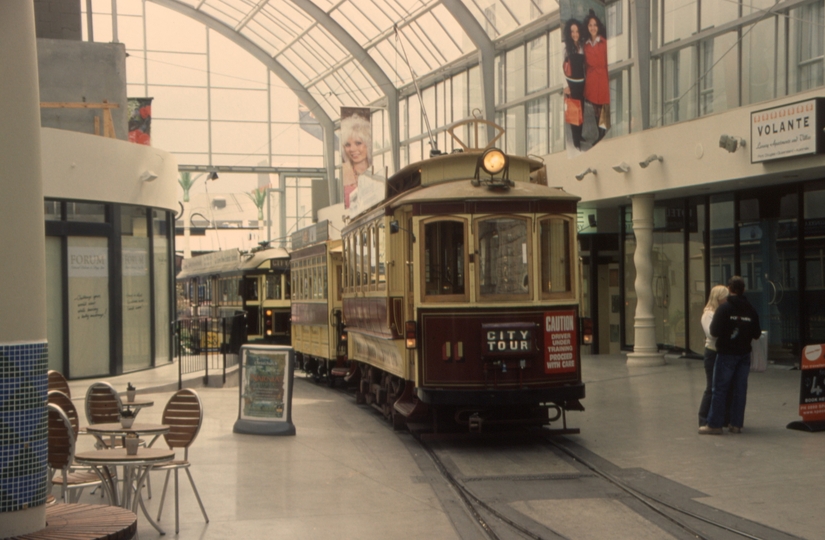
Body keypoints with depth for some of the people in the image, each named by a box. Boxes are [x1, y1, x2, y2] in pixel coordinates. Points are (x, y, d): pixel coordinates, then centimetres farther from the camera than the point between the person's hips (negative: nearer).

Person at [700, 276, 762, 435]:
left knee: (720, 389, 0)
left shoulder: (724, 308, -13)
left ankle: (714, 424, 0)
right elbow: (756, 334, 6)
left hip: (726, 354, -4)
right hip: (744, 354, 4)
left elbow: (714, 332, -15)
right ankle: (736, 424, 11)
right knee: (740, 390, 8)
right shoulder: (751, 310, 3)